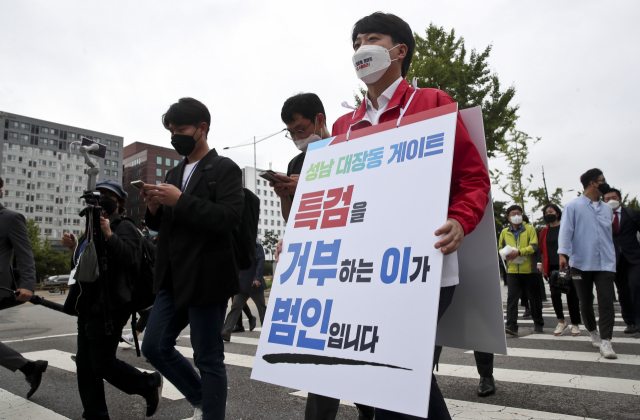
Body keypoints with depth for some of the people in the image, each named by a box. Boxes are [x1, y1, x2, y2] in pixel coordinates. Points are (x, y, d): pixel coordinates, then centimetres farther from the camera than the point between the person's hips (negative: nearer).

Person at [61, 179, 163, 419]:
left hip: (108, 308, -10)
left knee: (103, 364, -6)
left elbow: (131, 260, -24)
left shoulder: (123, 228, -9)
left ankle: (150, 384, 16)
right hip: (88, 308, 10)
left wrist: (109, 235, -29)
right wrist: (74, 249, 10)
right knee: (85, 364, 11)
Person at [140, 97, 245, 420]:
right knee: (155, 347, 11)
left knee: (208, 358, 1)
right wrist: (154, 207, -2)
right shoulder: (174, 174, 17)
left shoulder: (224, 169, -5)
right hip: (173, 279, 8)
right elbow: (161, 225, 20)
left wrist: (180, 201, -21)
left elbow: (229, 217, -19)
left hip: (206, 278, -8)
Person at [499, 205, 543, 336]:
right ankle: (511, 326, -10)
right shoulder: (505, 232, 12)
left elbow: (534, 246, -9)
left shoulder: (530, 229, 2)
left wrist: (519, 252, -22)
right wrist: (507, 255, -4)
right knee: (511, 298, -8)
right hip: (512, 270, 2)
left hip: (529, 270, -2)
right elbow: (500, 248, 18)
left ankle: (538, 324, 26)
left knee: (534, 298, 10)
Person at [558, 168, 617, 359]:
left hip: (605, 263, 3)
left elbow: (611, 234, 23)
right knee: (585, 302, 8)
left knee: (606, 300, -9)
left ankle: (605, 341, -8)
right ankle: (593, 332, 29)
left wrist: (612, 255, 21)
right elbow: (566, 230, -7)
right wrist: (563, 253, -18)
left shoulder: (607, 209, 16)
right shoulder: (573, 206, 1)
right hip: (581, 263, -3)